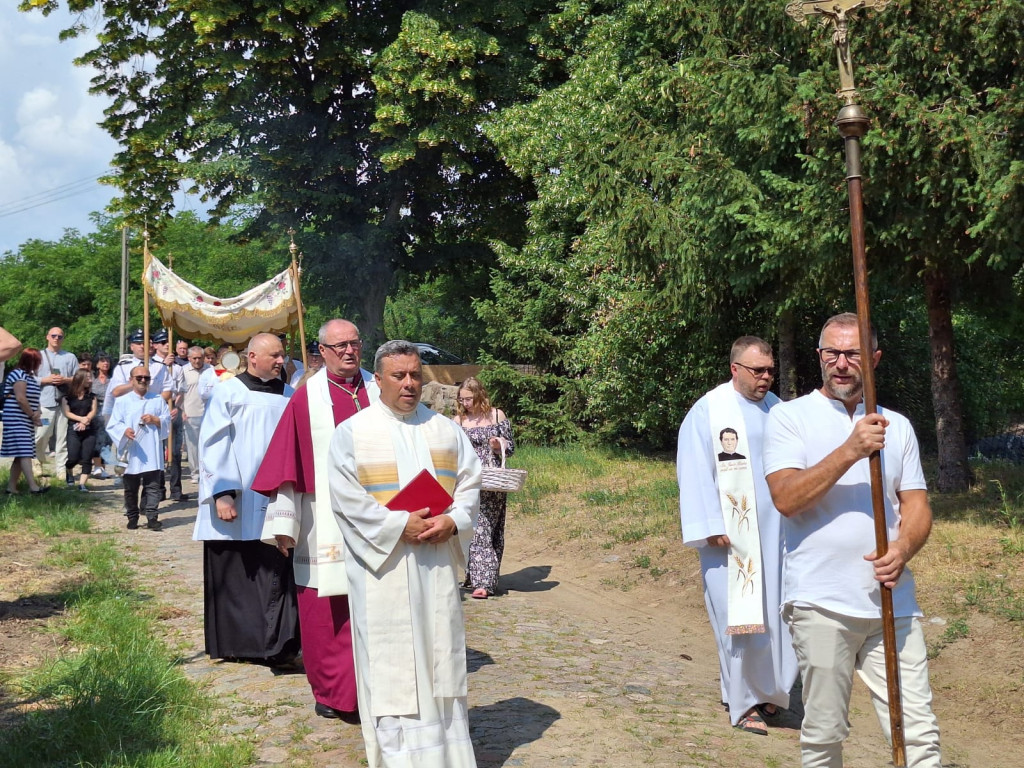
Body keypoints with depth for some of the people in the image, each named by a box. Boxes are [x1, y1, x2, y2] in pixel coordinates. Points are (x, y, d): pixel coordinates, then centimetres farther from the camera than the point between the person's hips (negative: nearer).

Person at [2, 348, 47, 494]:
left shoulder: (30, 376, 18)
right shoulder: (19, 374, -10)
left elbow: (34, 399, 18)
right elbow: (20, 398, -19)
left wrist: (38, 412, -2)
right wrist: (33, 415, -11)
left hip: (27, 421, 9)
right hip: (17, 420, -9)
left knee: (21, 455, 8)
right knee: (25, 453, -15)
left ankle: (11, 486, 12)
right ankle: (33, 486, -22)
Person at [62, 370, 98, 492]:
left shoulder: (91, 395, 11)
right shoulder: (68, 395, 3)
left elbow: (93, 411, 4)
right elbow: (67, 412, -2)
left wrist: (85, 421, -13)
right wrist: (81, 418, -15)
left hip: (89, 430, 2)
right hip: (74, 430, -2)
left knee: (87, 459, -6)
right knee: (73, 458, -7)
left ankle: (82, 483, -5)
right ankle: (69, 475, 24)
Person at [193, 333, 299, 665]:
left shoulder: (289, 396, 12)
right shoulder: (228, 393, -1)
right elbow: (213, 445, -6)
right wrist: (222, 494, -14)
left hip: (276, 502, 3)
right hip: (237, 504, -3)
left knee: (275, 574, -1)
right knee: (234, 574, 4)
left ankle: (276, 645, 4)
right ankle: (233, 644, 14)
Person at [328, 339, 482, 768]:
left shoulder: (446, 430, 11)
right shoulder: (352, 432, 0)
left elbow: (470, 482, 8)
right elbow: (347, 497, -8)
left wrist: (453, 520, -12)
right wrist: (399, 526, -16)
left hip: (437, 564, 4)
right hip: (383, 565, -3)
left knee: (439, 652, 8)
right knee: (390, 659, 0)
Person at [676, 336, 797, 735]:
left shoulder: (776, 408, 9)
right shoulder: (707, 411, -8)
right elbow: (695, 474, -10)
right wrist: (710, 529, -14)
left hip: (773, 532, 5)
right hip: (730, 534, -5)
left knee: (774, 612, 8)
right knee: (738, 616, -2)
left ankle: (766, 690, 24)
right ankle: (742, 702, 11)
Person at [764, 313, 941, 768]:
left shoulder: (896, 426, 15)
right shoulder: (790, 417, 2)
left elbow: (916, 505, 11)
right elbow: (786, 498, -12)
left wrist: (903, 548, -10)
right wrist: (850, 451, -19)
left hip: (892, 601, 4)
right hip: (820, 603, -3)